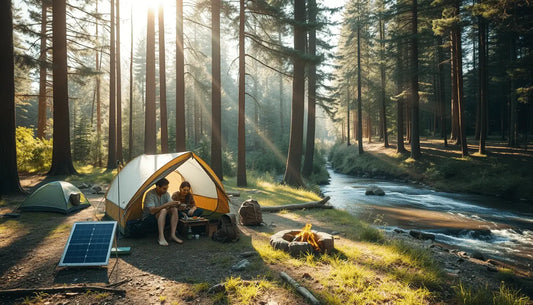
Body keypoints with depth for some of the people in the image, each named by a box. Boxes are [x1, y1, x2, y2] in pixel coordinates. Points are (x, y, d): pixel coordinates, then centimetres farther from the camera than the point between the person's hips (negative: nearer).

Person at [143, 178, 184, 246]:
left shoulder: (166, 194, -1)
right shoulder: (150, 194, -22)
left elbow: (170, 205, -5)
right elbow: (152, 211, -32)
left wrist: (174, 204, -29)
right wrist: (166, 205, -38)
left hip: (162, 217, 6)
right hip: (148, 218, -6)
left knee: (174, 209, -20)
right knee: (163, 210, -35)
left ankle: (173, 235, -22)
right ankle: (161, 237, -37)